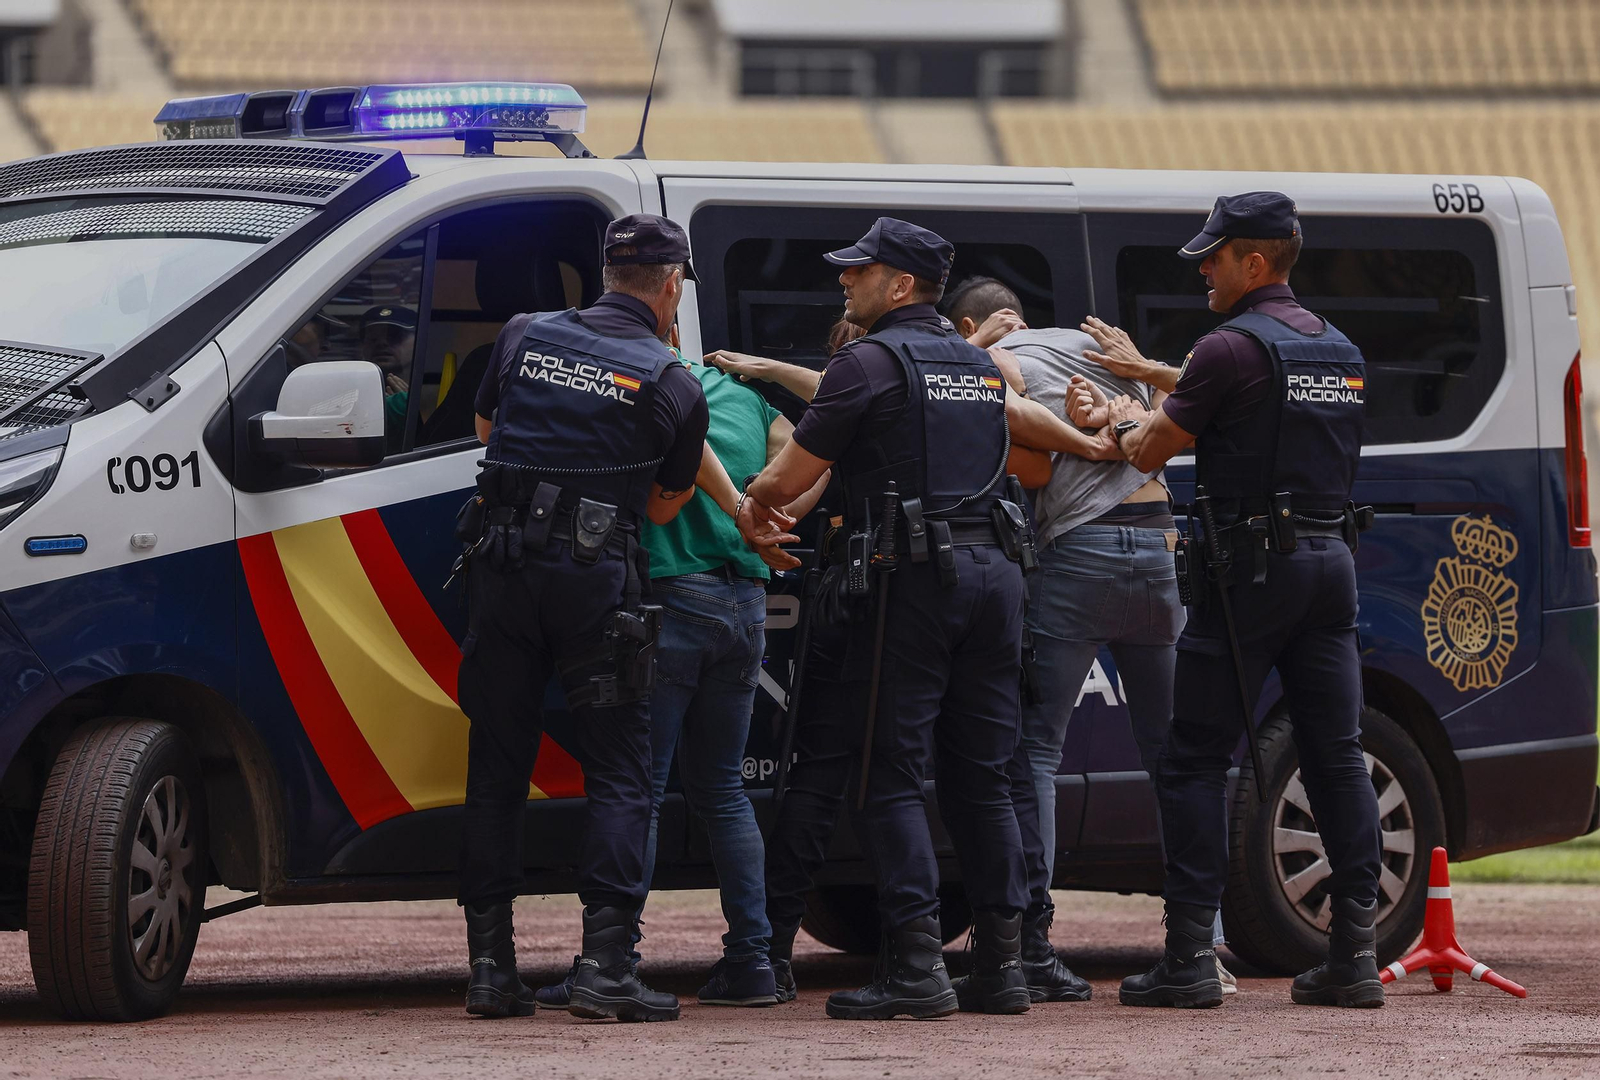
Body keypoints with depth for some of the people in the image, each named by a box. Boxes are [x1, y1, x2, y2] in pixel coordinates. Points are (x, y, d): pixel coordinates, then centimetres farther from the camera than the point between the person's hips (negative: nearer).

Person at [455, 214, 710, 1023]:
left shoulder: (524, 336, 6)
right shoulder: (674, 386, -2)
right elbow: (663, 505, 8)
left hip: (503, 566, 3)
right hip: (596, 575, -3)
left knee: (497, 765, 10)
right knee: (618, 773, 3)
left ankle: (490, 963, 9)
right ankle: (605, 963, -8)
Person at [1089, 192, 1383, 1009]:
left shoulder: (1234, 347, -11)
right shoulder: (1338, 350, 14)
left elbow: (1150, 451, -5)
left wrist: (1128, 420, 18)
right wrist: (1148, 373, 35)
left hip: (1253, 569, -7)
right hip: (1331, 562, 7)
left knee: (1195, 761, -2)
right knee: (1335, 755, 7)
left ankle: (1189, 957, -7)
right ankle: (1354, 953, 3)